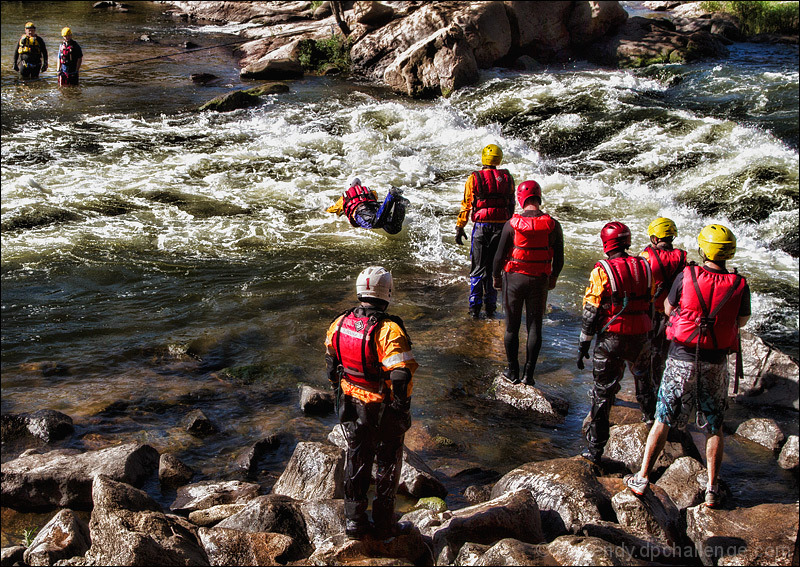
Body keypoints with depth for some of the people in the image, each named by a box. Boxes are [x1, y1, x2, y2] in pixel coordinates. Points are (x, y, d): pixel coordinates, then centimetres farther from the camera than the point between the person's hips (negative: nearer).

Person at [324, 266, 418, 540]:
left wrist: (339, 393, 23)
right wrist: (403, 409, -12)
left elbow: (331, 364, 9)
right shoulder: (389, 330, -25)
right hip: (383, 410, -5)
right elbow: (401, 376, -25)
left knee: (356, 460, 19)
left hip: (351, 404, 5)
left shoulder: (340, 323, -5)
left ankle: (354, 521, 28)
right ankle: (383, 522, 24)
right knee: (388, 462, 14)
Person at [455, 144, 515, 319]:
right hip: (501, 226, 2)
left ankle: (475, 308, 5)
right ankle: (491, 307, 12)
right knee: (494, 267, 10)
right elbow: (511, 204, 7)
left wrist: (460, 227, 3)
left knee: (478, 268, 6)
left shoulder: (474, 178, -4)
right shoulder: (507, 178, 3)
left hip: (481, 226, -2)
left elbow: (466, 204, -3)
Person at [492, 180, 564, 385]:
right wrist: (553, 278, 18)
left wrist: (495, 276, 11)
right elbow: (559, 259, 1)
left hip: (514, 278, -1)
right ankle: (529, 374, 12)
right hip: (540, 281, 1)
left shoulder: (512, 224, -12)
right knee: (535, 327, 10)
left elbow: (500, 255, -6)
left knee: (512, 327, 10)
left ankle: (513, 372, 17)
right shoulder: (553, 225, -7)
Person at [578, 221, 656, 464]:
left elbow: (591, 311, -10)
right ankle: (651, 416, 50)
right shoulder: (644, 267, 3)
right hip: (640, 336, 4)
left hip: (611, 339, -4)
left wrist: (584, 344, -3)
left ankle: (595, 449, 3)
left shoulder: (602, 271, -11)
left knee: (602, 393, 2)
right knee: (643, 376, 30)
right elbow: (651, 305, 12)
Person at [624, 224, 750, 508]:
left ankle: (642, 478, 14)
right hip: (716, 363, 1)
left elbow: (668, 310, 3)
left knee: (663, 420, 10)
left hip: (682, 359, -1)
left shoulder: (686, 276, -12)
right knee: (713, 426, 14)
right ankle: (712, 490, 17)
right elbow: (742, 321, 7)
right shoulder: (739, 285, -10)